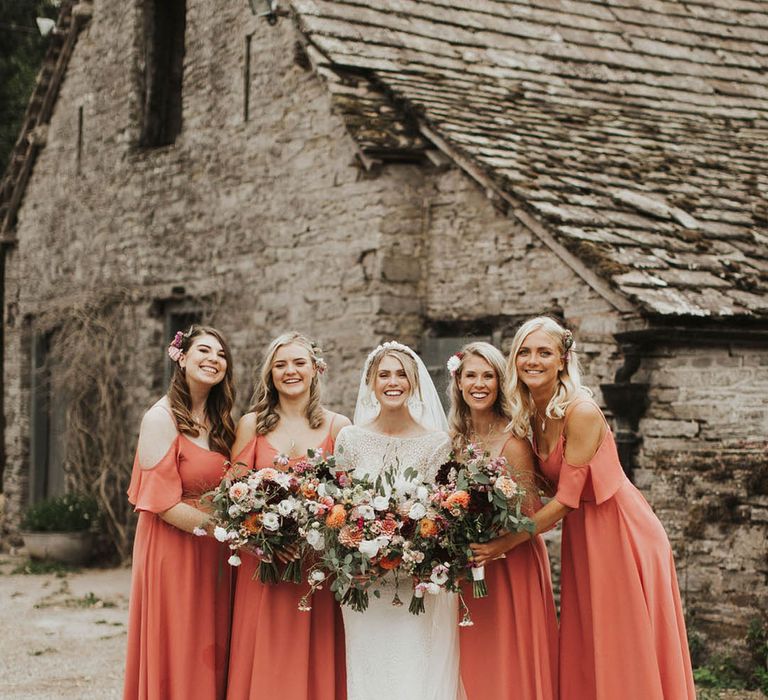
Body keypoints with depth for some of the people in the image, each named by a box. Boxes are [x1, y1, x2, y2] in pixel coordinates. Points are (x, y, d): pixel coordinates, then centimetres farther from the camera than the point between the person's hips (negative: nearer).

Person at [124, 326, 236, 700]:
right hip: (172, 548, -7)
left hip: (214, 555, 7)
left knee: (210, 659, 9)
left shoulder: (220, 422, 13)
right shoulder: (161, 418, -10)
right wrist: (214, 526, -21)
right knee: (176, 658, -1)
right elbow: (161, 500, -15)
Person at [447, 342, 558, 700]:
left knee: (507, 664, 1)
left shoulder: (512, 440, -15)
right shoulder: (456, 438, 6)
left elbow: (530, 513, -15)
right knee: (473, 665, 12)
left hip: (511, 564, -6)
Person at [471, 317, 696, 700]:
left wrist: (507, 542, -20)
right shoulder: (531, 413, 2)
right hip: (581, 537, 8)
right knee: (584, 657, 10)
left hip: (622, 534, -7)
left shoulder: (581, 412, -22)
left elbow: (567, 499, -21)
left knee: (623, 655, -1)